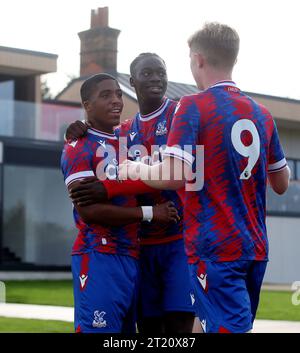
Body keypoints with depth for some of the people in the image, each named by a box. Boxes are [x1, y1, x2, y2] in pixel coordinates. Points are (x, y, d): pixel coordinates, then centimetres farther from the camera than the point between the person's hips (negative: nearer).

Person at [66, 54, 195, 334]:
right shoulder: (125, 131, 15)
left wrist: (110, 188, -22)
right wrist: (78, 137, 3)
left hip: (180, 239, -5)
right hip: (141, 244, 6)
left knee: (178, 323, -14)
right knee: (148, 326, 4)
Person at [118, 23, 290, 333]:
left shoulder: (193, 106, -9)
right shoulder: (262, 114, 10)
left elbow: (175, 176, -19)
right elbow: (281, 184, 19)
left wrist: (134, 170, 0)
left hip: (215, 247, -7)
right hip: (255, 248, 7)